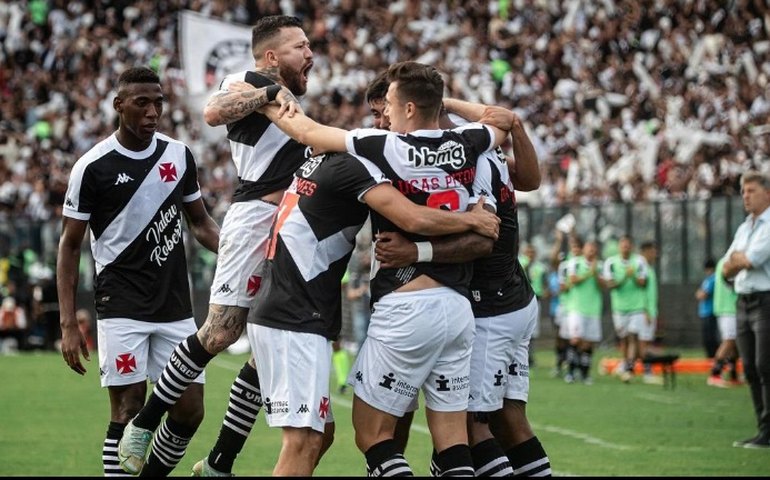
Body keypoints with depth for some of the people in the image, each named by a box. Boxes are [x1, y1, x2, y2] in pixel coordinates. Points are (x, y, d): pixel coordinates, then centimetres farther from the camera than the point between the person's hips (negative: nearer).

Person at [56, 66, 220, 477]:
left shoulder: (179, 155, 6)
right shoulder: (93, 166, -6)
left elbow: (200, 223, 18)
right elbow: (70, 246, -1)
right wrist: (68, 324, -7)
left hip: (176, 307, 4)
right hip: (121, 307, -4)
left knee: (189, 411, 2)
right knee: (128, 410, -8)